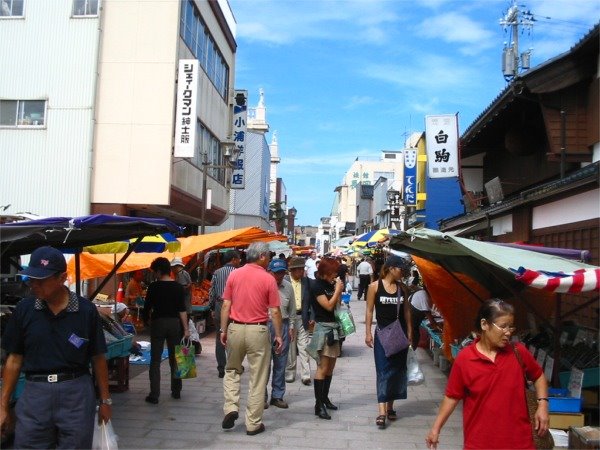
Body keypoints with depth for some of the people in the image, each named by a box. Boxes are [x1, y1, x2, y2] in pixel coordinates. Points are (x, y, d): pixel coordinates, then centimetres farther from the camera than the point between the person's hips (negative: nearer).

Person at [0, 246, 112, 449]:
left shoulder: (86, 310, -4)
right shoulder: (24, 309, 0)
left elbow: (98, 358, 2)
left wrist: (105, 401, 5)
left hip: (77, 393, -1)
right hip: (34, 393, 1)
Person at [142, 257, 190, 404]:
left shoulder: (154, 286, -7)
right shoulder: (178, 287, -1)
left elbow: (148, 307, -2)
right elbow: (182, 309, -4)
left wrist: (146, 320, 17)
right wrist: (186, 328, -3)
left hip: (158, 323, -2)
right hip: (175, 323, 3)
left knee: (155, 360, 3)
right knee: (174, 358, 14)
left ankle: (154, 395, 1)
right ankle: (176, 391, 23)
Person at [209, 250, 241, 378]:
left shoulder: (217, 273, 5)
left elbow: (212, 292, 5)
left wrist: (212, 308, 13)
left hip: (219, 306, 3)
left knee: (220, 339, 8)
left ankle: (221, 369, 10)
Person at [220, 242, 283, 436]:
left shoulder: (234, 274, 1)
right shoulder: (268, 279, -7)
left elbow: (226, 305, 2)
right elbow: (275, 311, -7)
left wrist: (223, 330, 10)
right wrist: (278, 335, 3)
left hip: (235, 328, 3)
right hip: (258, 331, -3)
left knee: (232, 370, 23)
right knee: (258, 378, 7)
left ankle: (231, 408, 9)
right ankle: (253, 424, 14)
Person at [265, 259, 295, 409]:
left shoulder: (288, 286, 8)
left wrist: (291, 326, 12)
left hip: (283, 325, 5)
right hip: (265, 324, -4)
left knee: (280, 363, 10)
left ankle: (277, 395, 21)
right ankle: (261, 396, 13)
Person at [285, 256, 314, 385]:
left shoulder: (306, 281, 5)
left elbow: (310, 300, 8)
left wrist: (311, 317, 3)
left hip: (302, 317, 2)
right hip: (288, 317, -2)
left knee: (303, 347, 0)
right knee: (290, 347, 9)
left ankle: (305, 375, 1)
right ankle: (290, 374, 20)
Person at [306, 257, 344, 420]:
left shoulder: (331, 285, 12)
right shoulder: (317, 286, -10)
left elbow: (337, 306, 14)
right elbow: (328, 306, -17)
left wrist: (339, 291, 3)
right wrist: (338, 290, -11)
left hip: (334, 328, 8)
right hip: (323, 328, -8)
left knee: (330, 367, 12)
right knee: (322, 367, -10)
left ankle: (325, 398, 23)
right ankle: (318, 405, -7)